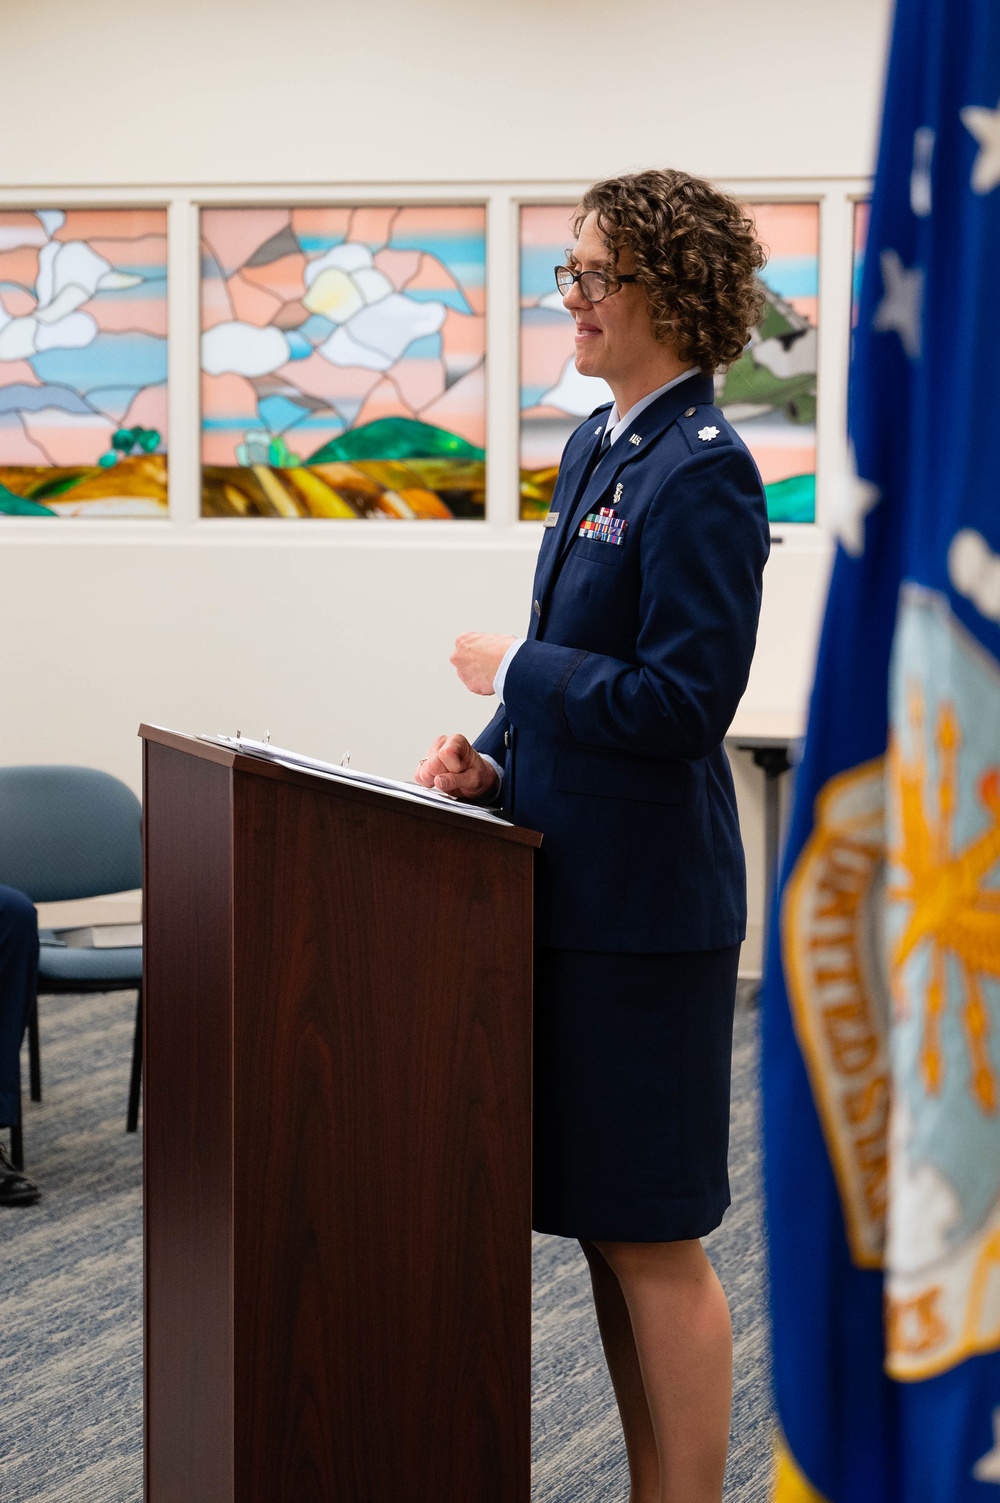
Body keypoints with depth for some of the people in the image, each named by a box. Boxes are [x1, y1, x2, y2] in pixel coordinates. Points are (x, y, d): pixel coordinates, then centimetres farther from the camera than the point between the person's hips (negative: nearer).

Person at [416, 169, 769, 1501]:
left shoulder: (702, 470, -16)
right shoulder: (594, 448, 12)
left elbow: (682, 699, -21)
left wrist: (510, 668, -11)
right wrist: (497, 754, 3)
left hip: (646, 902, -9)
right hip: (577, 886, 9)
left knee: (651, 1239, 0)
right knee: (602, 1225, 15)